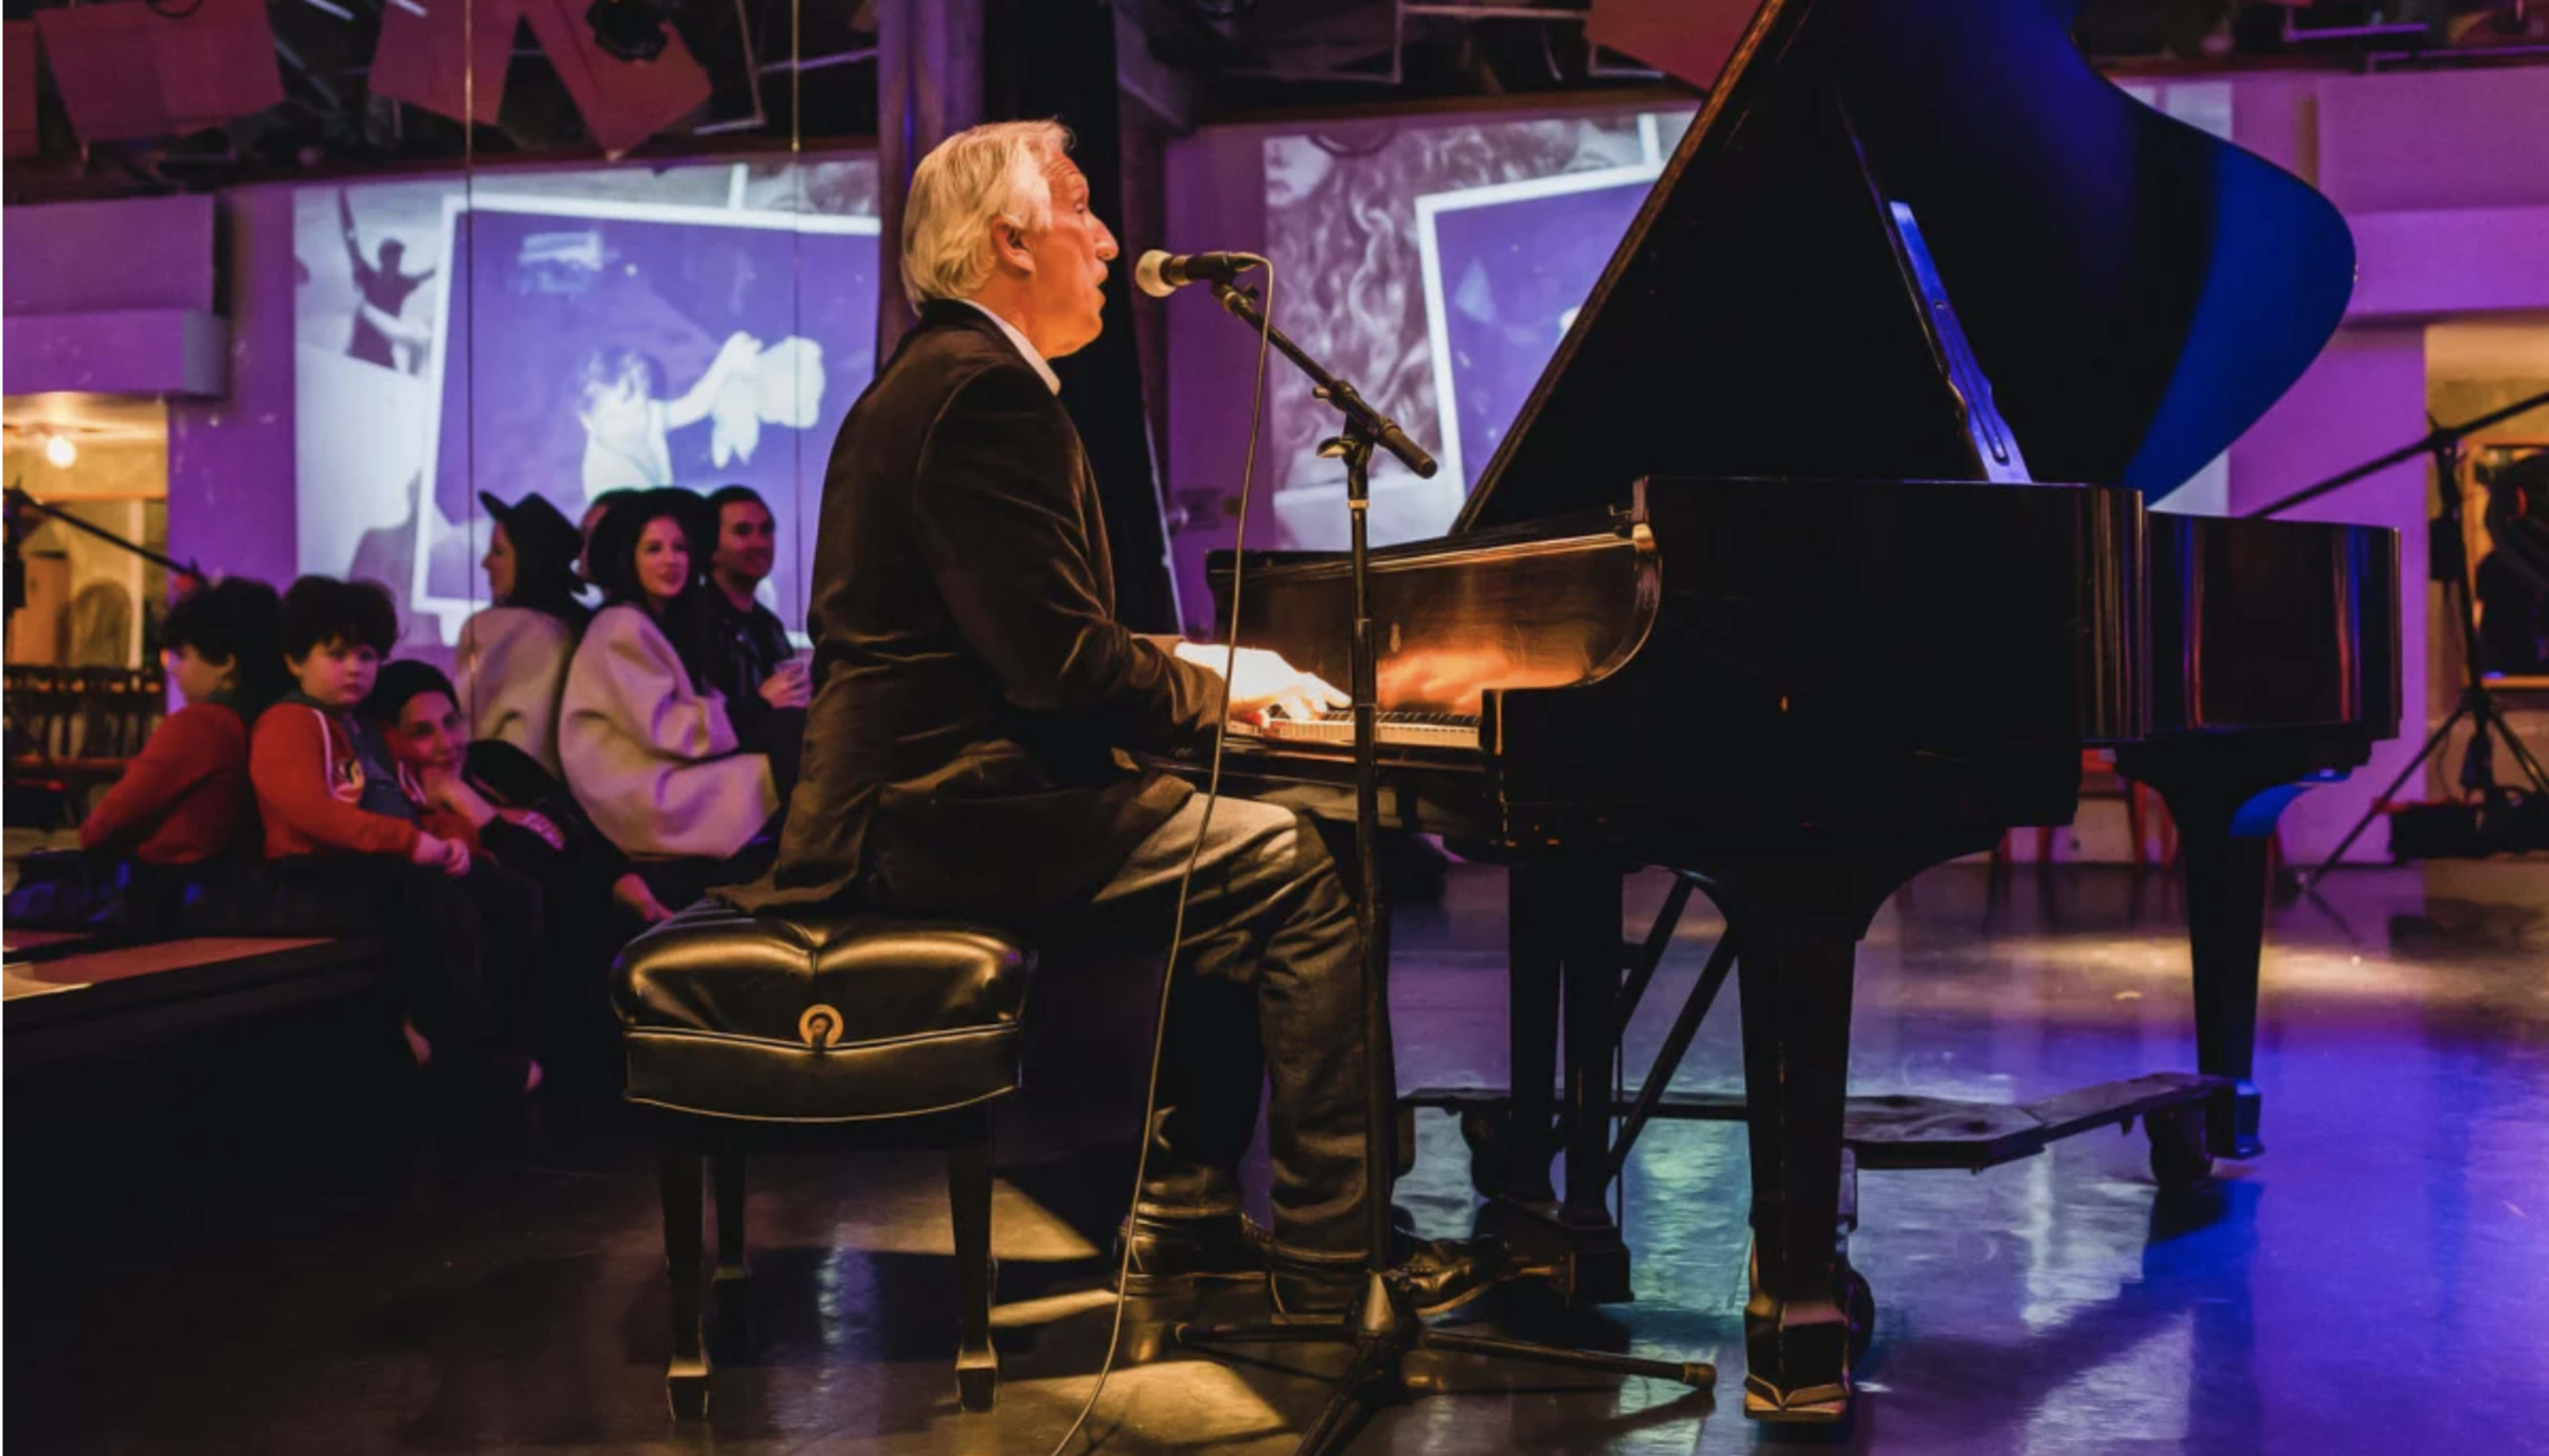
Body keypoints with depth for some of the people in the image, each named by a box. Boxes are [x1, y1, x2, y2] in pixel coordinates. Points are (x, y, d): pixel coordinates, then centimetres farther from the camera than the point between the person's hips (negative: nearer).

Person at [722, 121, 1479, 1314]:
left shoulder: (929, 380, 19)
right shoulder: (985, 390, -15)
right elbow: (1060, 664, -21)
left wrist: (1196, 668, 11)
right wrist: (1220, 689, -5)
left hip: (911, 794, 11)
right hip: (950, 805, -11)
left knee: (1230, 865, 18)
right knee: (1298, 873, -13)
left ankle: (1184, 1217, 17)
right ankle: (1329, 1252, -7)